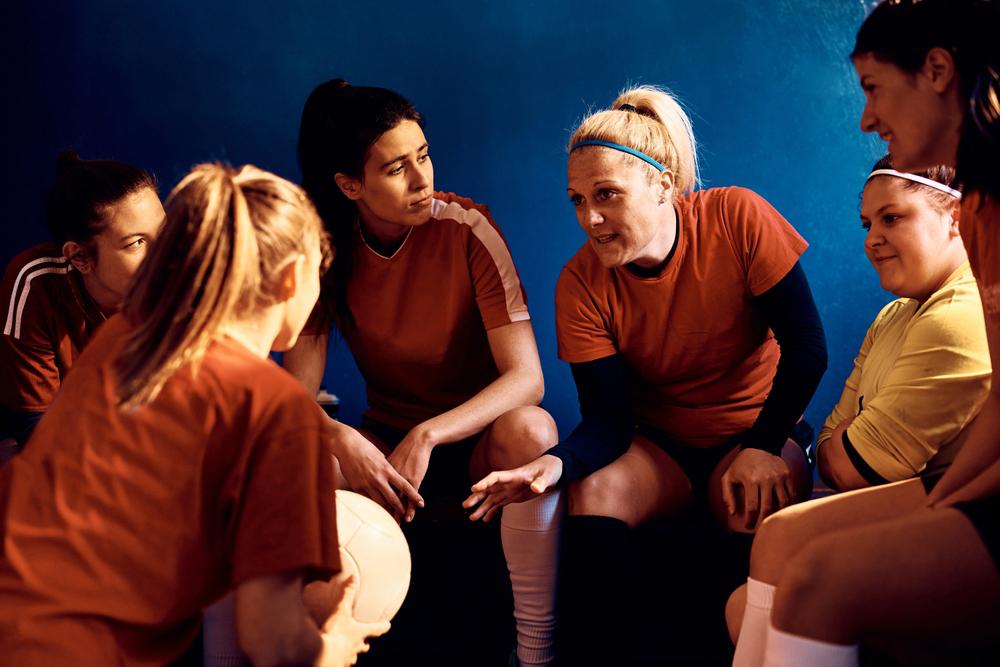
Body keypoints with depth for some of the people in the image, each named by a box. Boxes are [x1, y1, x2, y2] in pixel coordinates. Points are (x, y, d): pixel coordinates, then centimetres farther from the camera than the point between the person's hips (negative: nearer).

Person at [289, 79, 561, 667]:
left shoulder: (466, 228, -17)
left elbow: (527, 376, -23)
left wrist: (428, 436, -37)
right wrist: (344, 442, -34)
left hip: (481, 436, -2)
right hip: (384, 442, 2)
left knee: (531, 428, -37)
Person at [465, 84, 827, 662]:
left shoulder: (738, 219, -19)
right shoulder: (581, 284, -13)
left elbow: (806, 348, -14)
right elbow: (608, 416, -15)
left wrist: (762, 448, -21)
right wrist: (556, 462, -37)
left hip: (755, 433, -1)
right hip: (659, 445, 2)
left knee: (752, 507, -34)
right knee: (593, 494, -29)